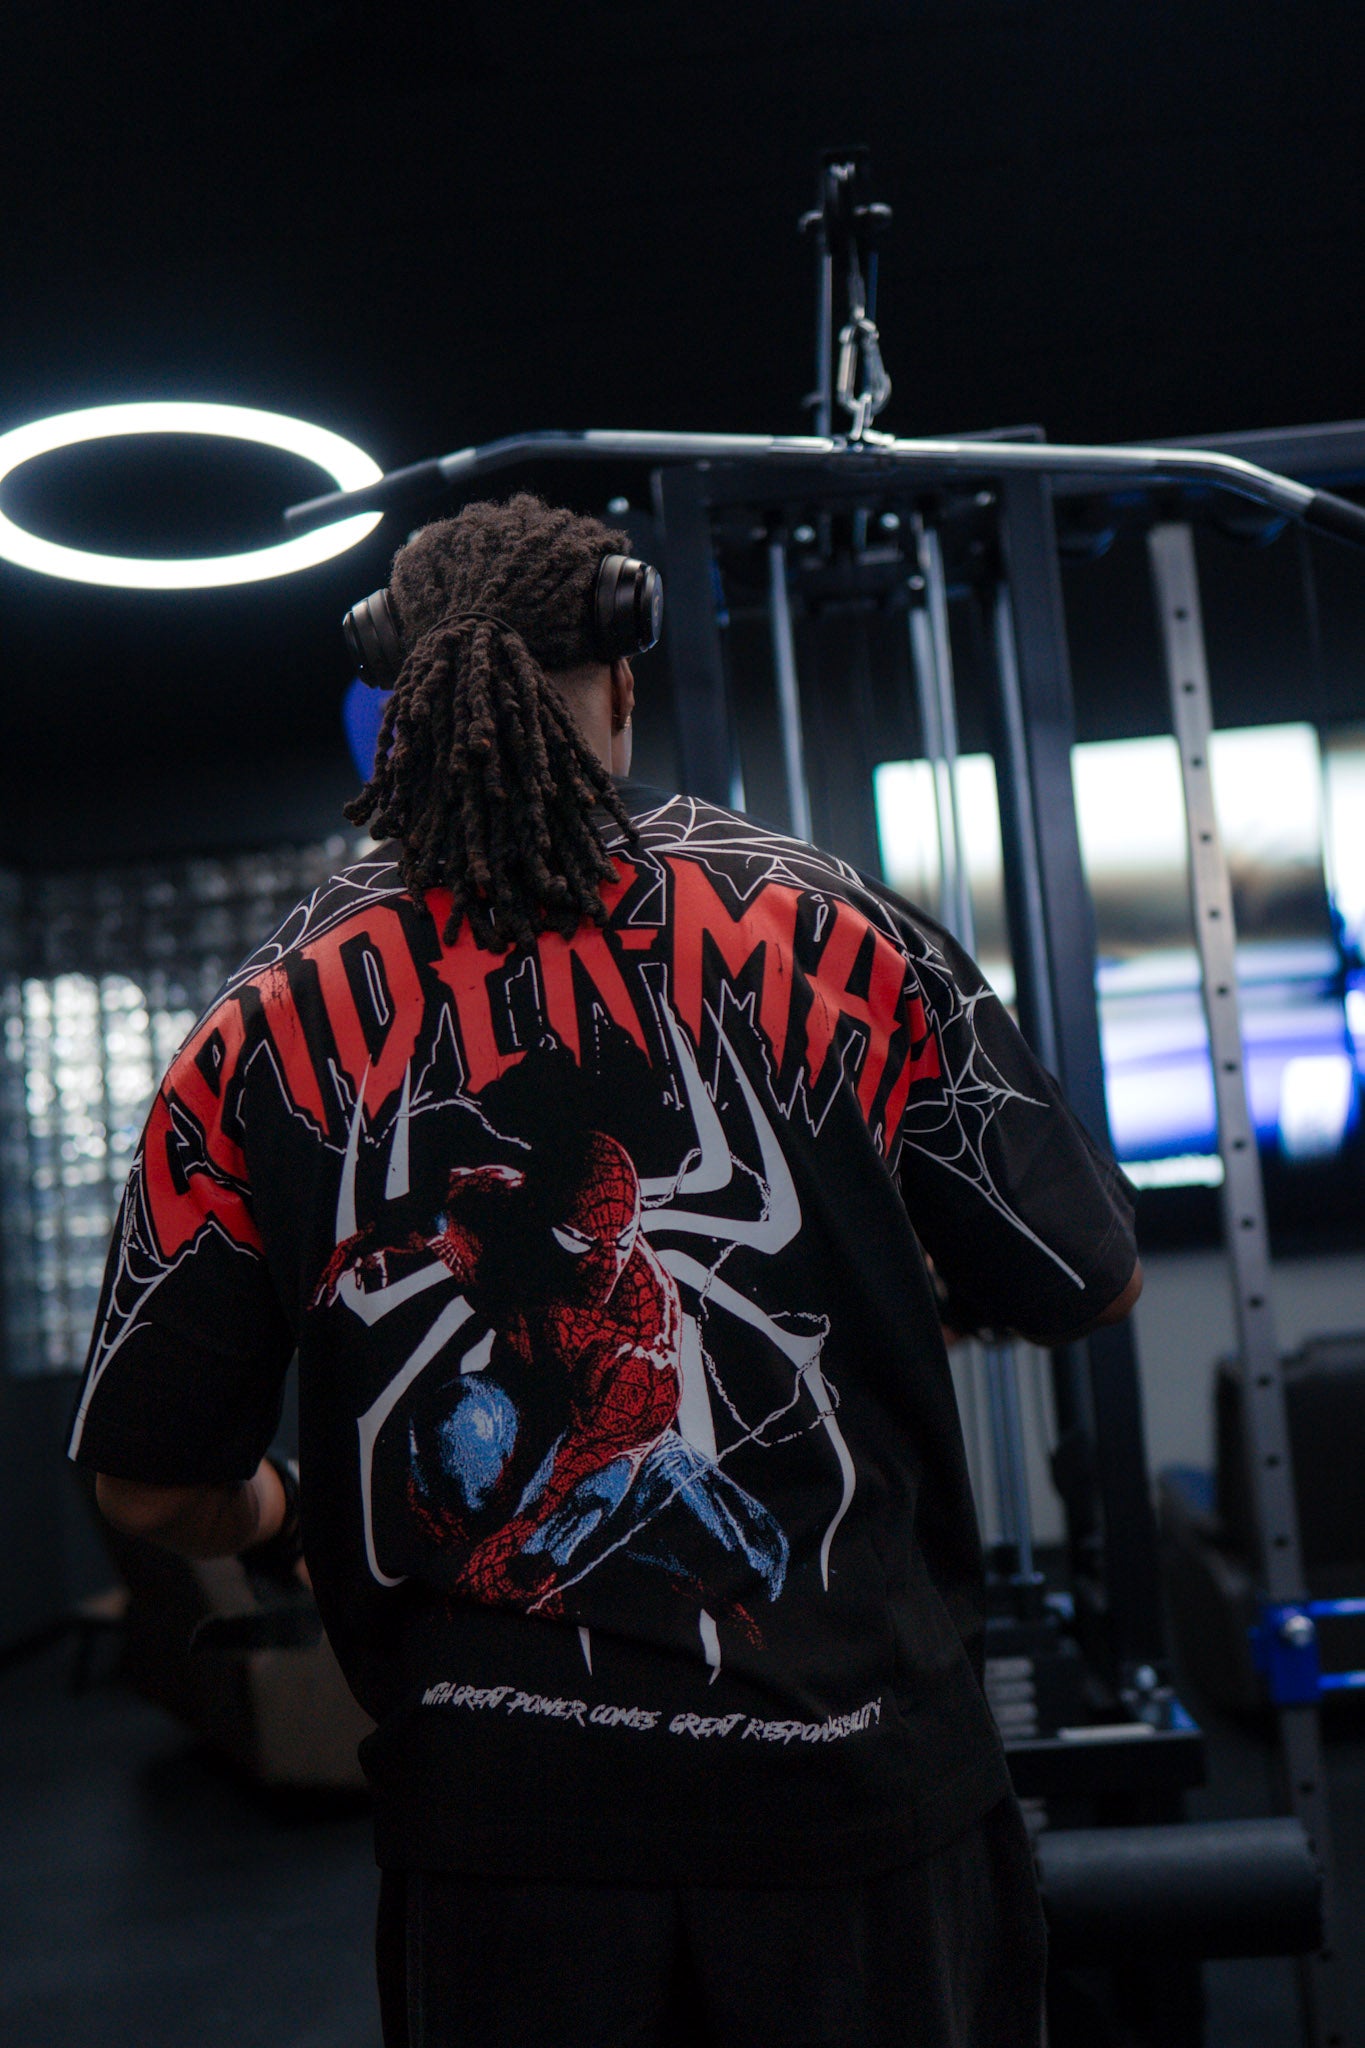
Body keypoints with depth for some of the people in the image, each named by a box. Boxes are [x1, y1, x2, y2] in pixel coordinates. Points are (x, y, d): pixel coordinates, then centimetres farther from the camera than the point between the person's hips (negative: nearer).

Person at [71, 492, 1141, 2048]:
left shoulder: (266, 1029, -7)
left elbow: (156, 1489, -1)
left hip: (496, 1815, 1)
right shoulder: (832, 932, -10)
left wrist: (281, 1522, 21)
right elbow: (1093, 1282, -1)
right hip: (861, 1787, 0)